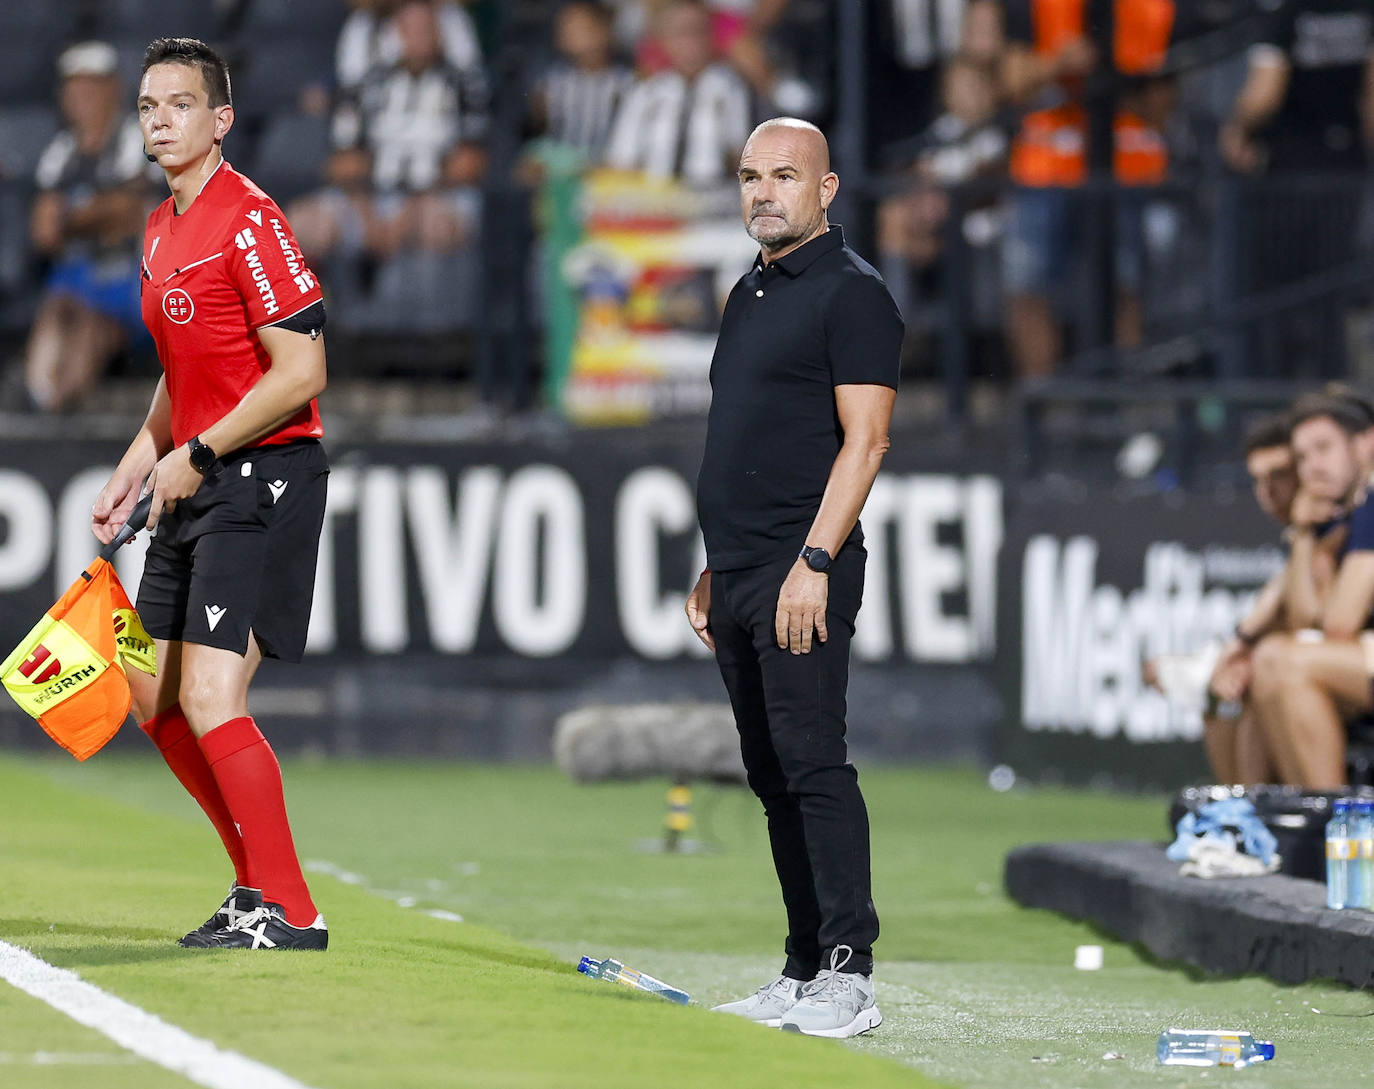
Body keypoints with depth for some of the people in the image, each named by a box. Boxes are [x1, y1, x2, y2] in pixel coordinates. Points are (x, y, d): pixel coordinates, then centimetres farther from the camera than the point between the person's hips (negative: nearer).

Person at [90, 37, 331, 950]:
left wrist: (197, 455, -16)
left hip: (262, 476, -10)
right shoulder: (163, 232, 14)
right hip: (196, 489, 10)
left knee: (210, 703, -15)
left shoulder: (249, 222, -15)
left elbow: (301, 372, -19)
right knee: (156, 702, 13)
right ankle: (260, 882, 24)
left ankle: (289, 912, -7)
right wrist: (140, 463, 15)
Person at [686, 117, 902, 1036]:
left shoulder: (851, 292, -7)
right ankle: (805, 973, 12)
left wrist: (814, 562, -21)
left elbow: (864, 439, -14)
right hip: (740, 575, 9)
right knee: (773, 777, 9)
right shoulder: (751, 294, 20)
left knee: (813, 764, -13)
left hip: (802, 574, -9)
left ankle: (849, 973, -13)